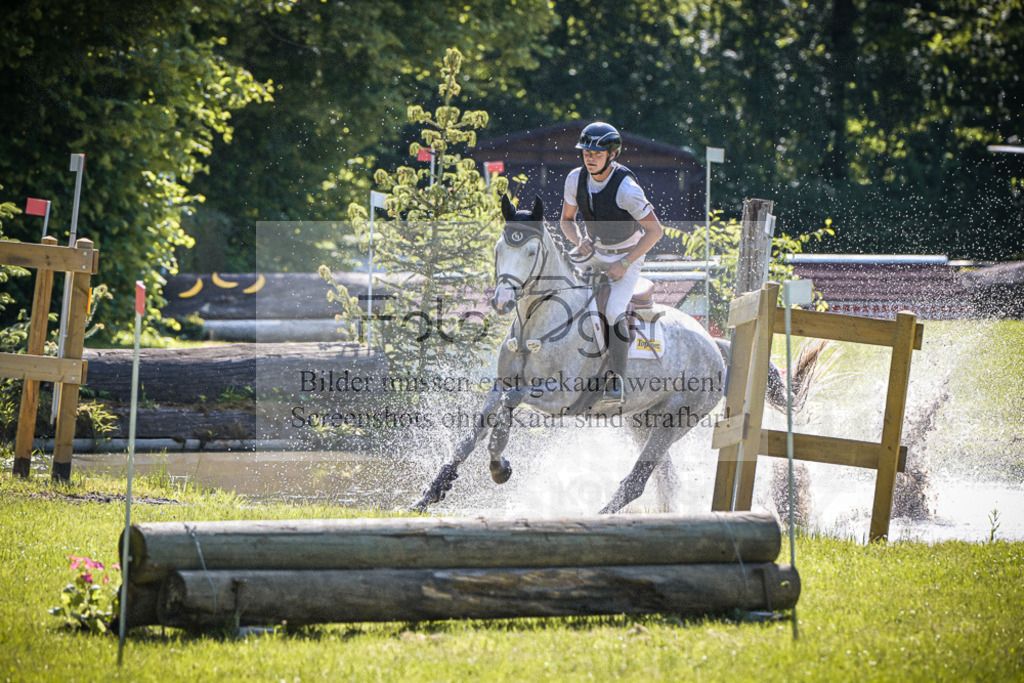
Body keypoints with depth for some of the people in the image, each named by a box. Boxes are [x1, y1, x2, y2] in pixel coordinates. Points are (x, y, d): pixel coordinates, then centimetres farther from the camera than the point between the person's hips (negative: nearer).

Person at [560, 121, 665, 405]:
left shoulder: (626, 189, -28)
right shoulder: (576, 179, -11)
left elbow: (655, 231, -20)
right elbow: (567, 219, 5)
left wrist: (624, 264, -21)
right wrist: (579, 240, -17)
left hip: (628, 256, -6)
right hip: (594, 254, 6)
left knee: (613, 313, -24)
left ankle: (617, 383, -19)